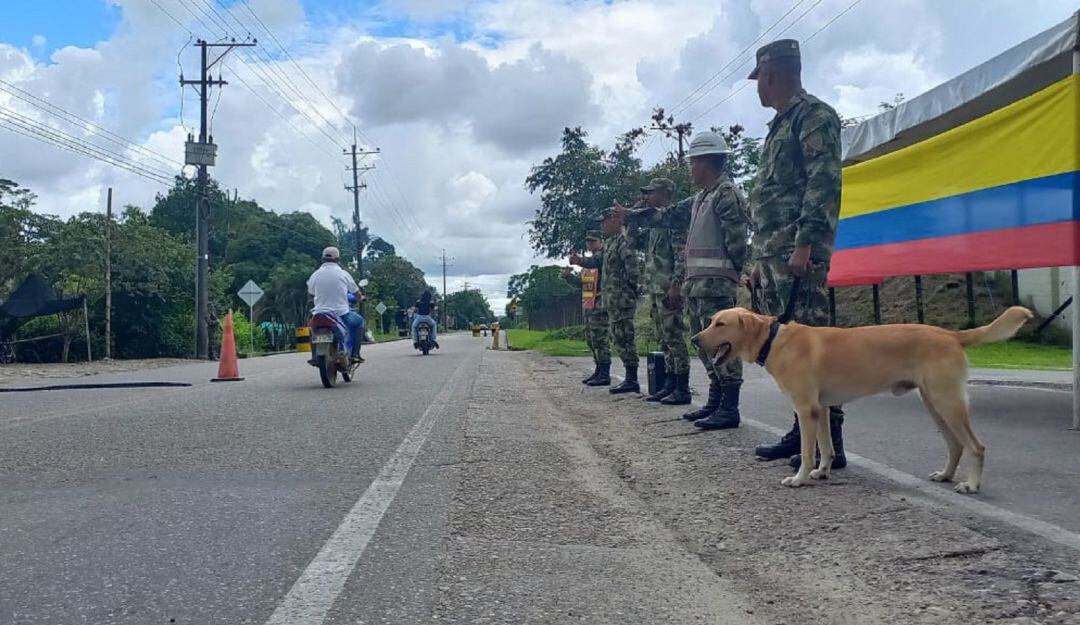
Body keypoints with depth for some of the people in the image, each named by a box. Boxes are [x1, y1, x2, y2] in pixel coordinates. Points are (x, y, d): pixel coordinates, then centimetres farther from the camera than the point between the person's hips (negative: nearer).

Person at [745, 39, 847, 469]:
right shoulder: (779, 127, 26)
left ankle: (830, 441, -9)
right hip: (773, 254, 10)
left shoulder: (814, 115, -2)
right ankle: (804, 429, 15)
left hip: (799, 252, -10)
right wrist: (759, 260, 22)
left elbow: (823, 182, -14)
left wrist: (804, 244, -22)